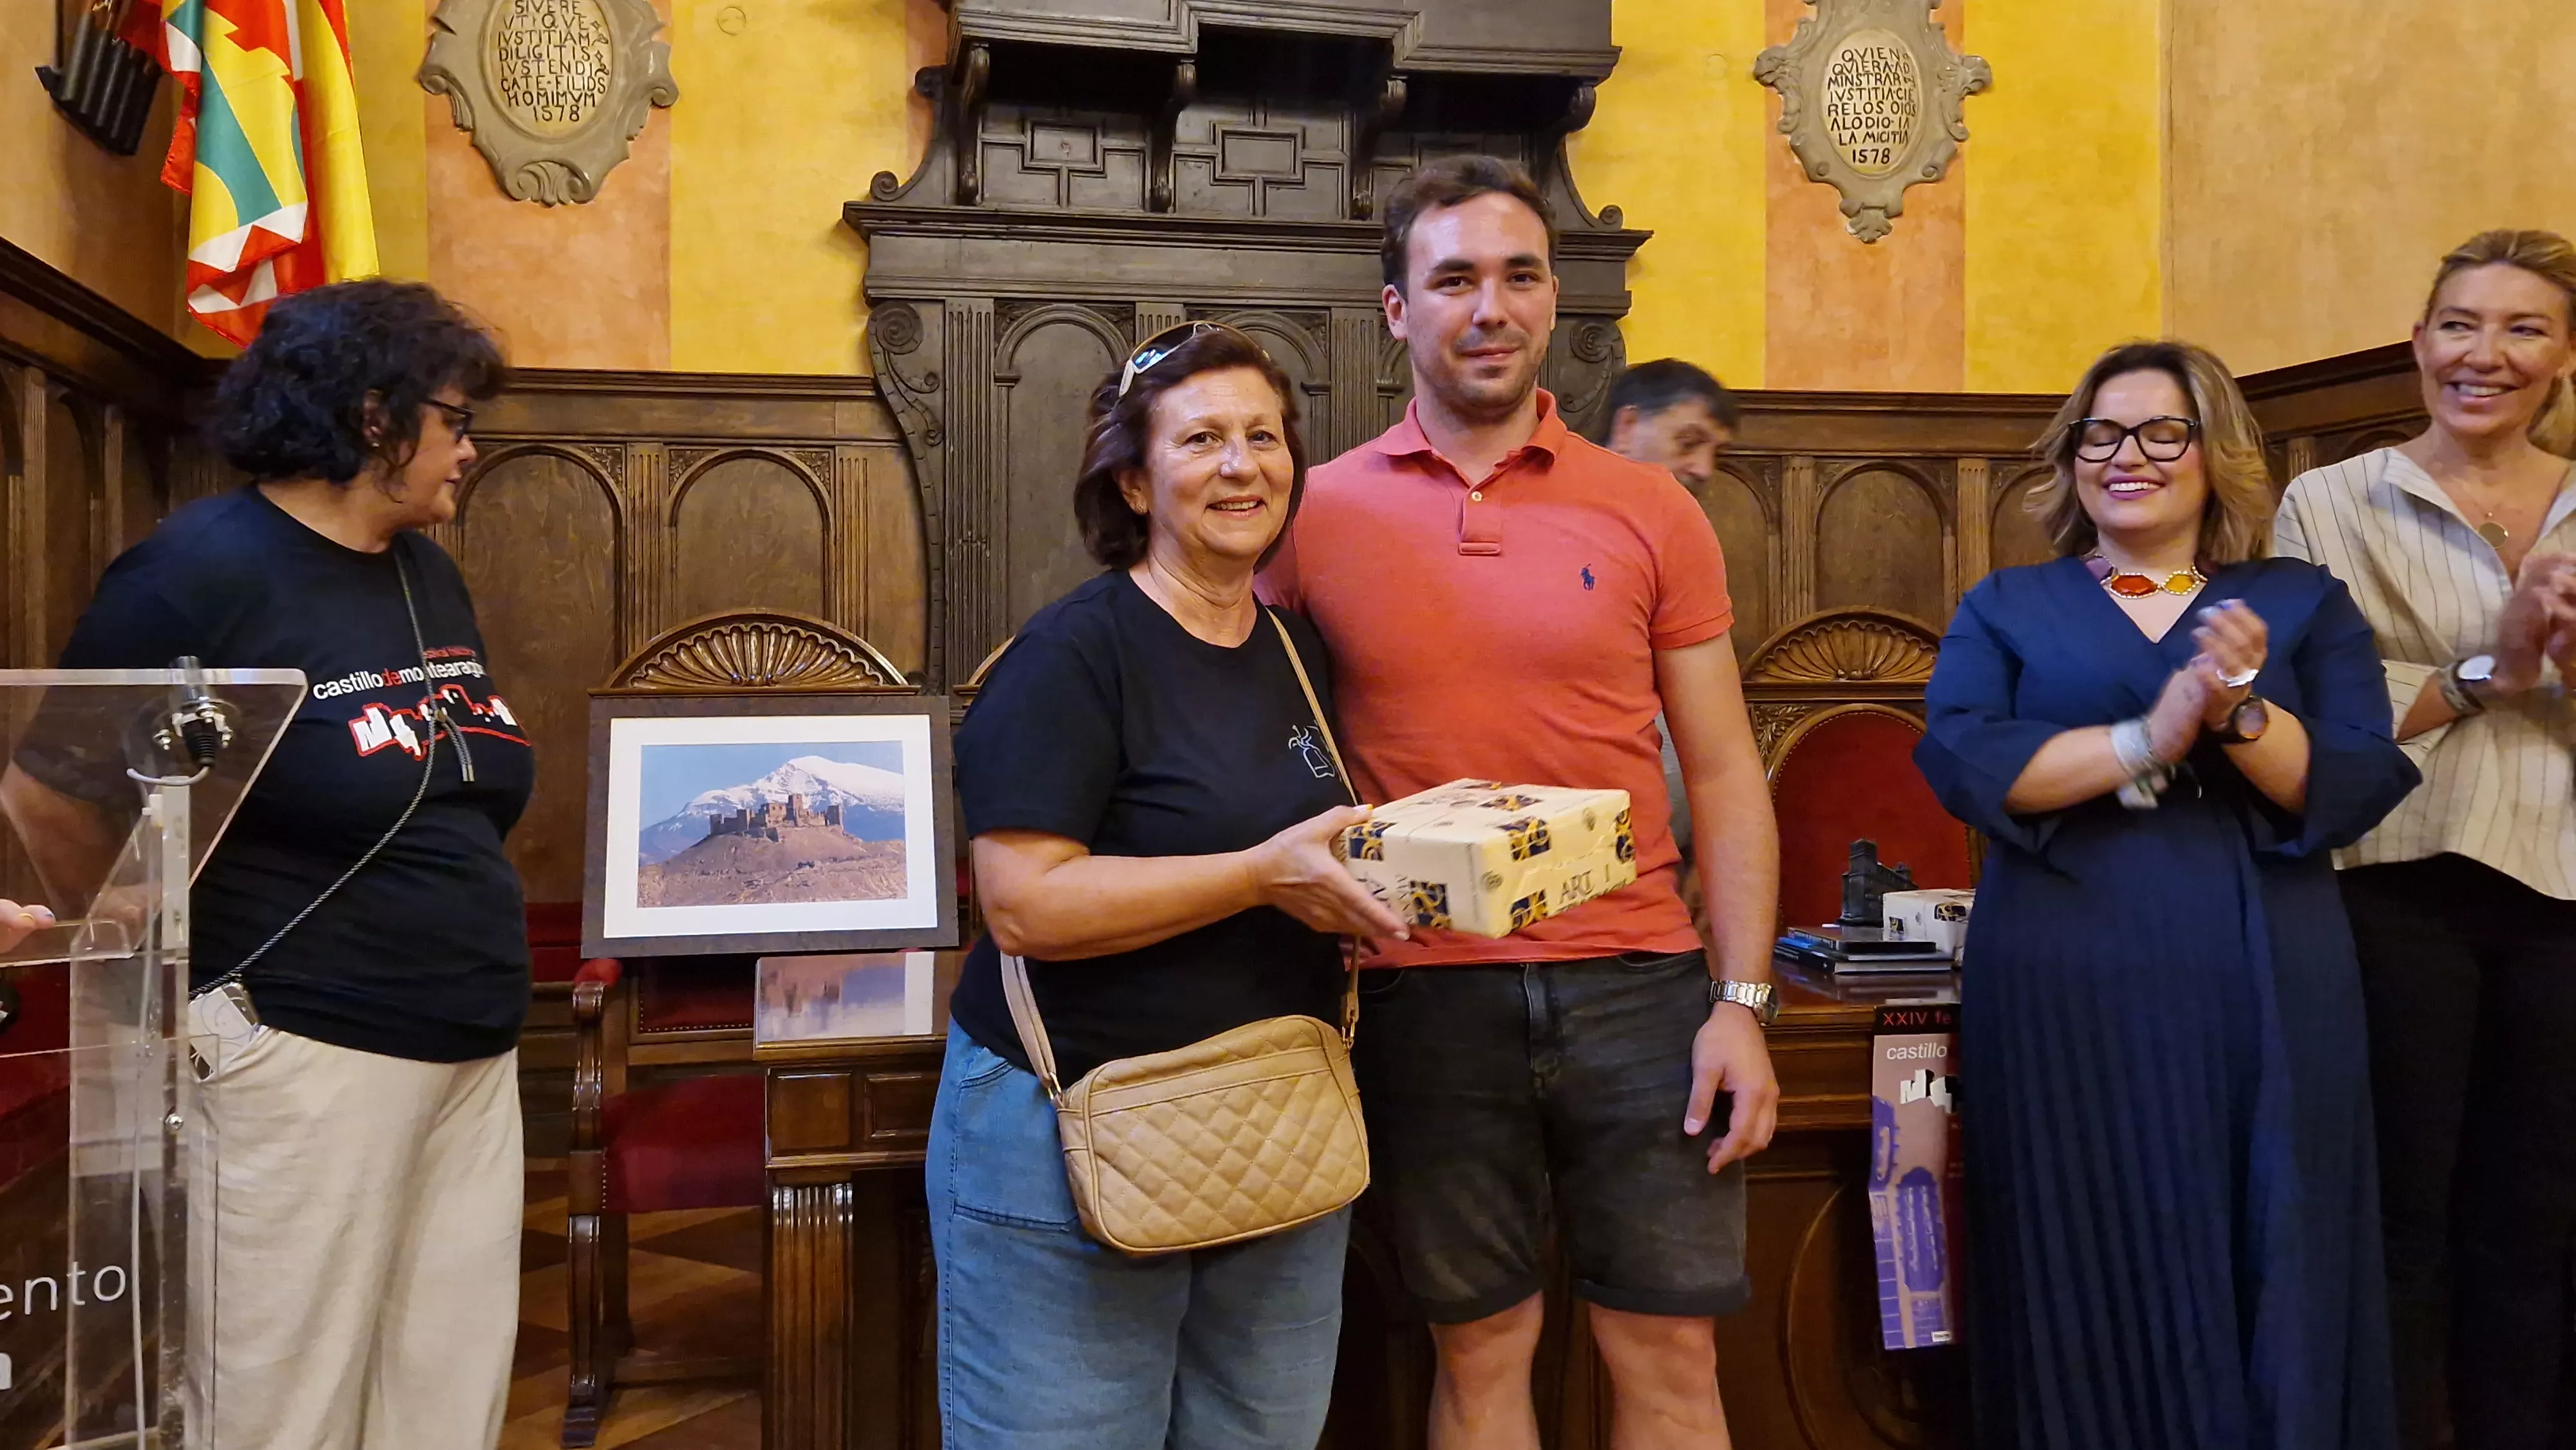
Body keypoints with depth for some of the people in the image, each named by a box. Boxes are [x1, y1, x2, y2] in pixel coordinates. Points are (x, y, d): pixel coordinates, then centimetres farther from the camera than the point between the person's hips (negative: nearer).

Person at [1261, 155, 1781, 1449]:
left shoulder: (1650, 513, 2)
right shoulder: (1319, 515, 1)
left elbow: (1723, 774, 4)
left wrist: (1743, 1001, -4)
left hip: (1636, 986, 1)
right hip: (1426, 997, 0)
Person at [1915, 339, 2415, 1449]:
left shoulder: (2305, 603, 11)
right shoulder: (2006, 607, 9)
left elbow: (2357, 787, -1)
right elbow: (1960, 763, -8)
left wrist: (2241, 715, -18)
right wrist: (2146, 741, -16)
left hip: (2263, 997, 1)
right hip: (2065, 995, -1)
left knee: (2273, 1285, 5)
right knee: (2088, 1287, 5)